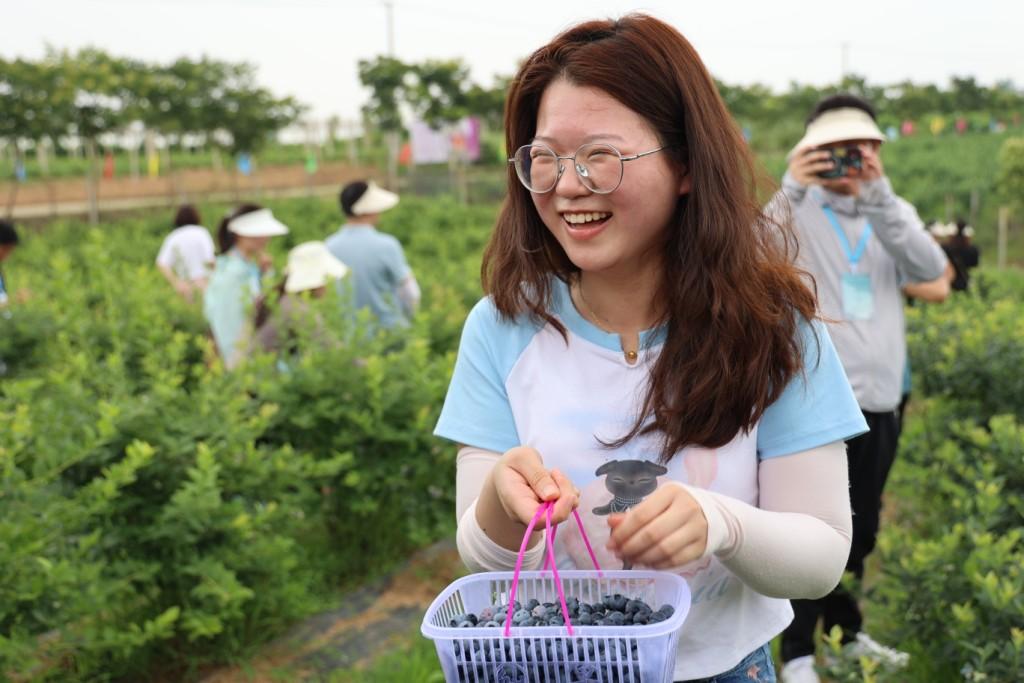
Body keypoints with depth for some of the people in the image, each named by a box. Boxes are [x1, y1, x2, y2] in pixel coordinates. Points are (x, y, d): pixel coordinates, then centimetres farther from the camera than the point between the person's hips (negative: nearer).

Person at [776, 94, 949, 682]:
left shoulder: (893, 213, 9)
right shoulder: (796, 212, -1)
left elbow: (932, 270, -10)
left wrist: (878, 194, -21)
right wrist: (792, 189, -31)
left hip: (879, 398, 5)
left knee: (862, 528, 17)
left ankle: (844, 627, 35)